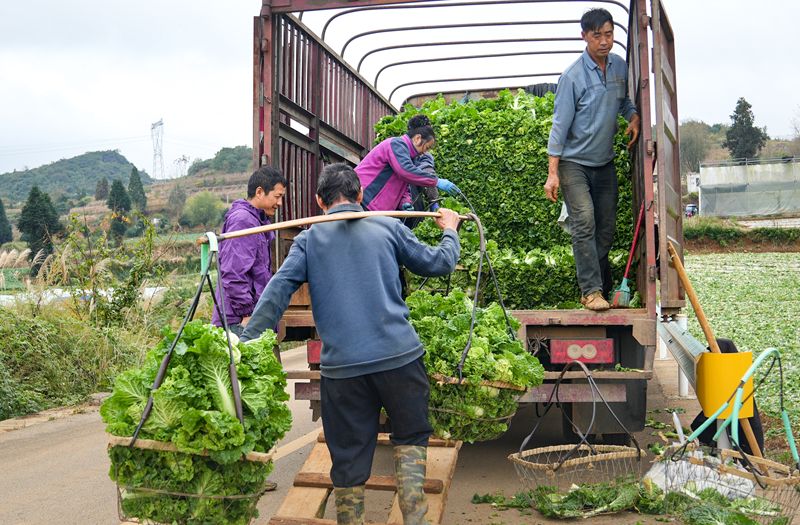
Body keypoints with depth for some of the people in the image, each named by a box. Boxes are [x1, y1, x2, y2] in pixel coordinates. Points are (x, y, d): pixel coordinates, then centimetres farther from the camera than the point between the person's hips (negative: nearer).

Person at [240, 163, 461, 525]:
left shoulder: (309, 240, 7)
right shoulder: (389, 228, 8)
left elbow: (279, 289, -5)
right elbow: (439, 264, 17)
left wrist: (249, 340, -5)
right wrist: (450, 231, 36)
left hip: (342, 364, 0)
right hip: (399, 355, 0)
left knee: (349, 457, 10)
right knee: (410, 435, 18)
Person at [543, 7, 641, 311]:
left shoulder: (620, 67, 4)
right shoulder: (573, 76, -14)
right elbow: (560, 124, -13)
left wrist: (633, 117, -1)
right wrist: (552, 173, -15)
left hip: (605, 162, 6)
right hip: (574, 162, -5)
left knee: (607, 228, 6)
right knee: (584, 223, -16)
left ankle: (602, 289, 16)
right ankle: (591, 291, -15)